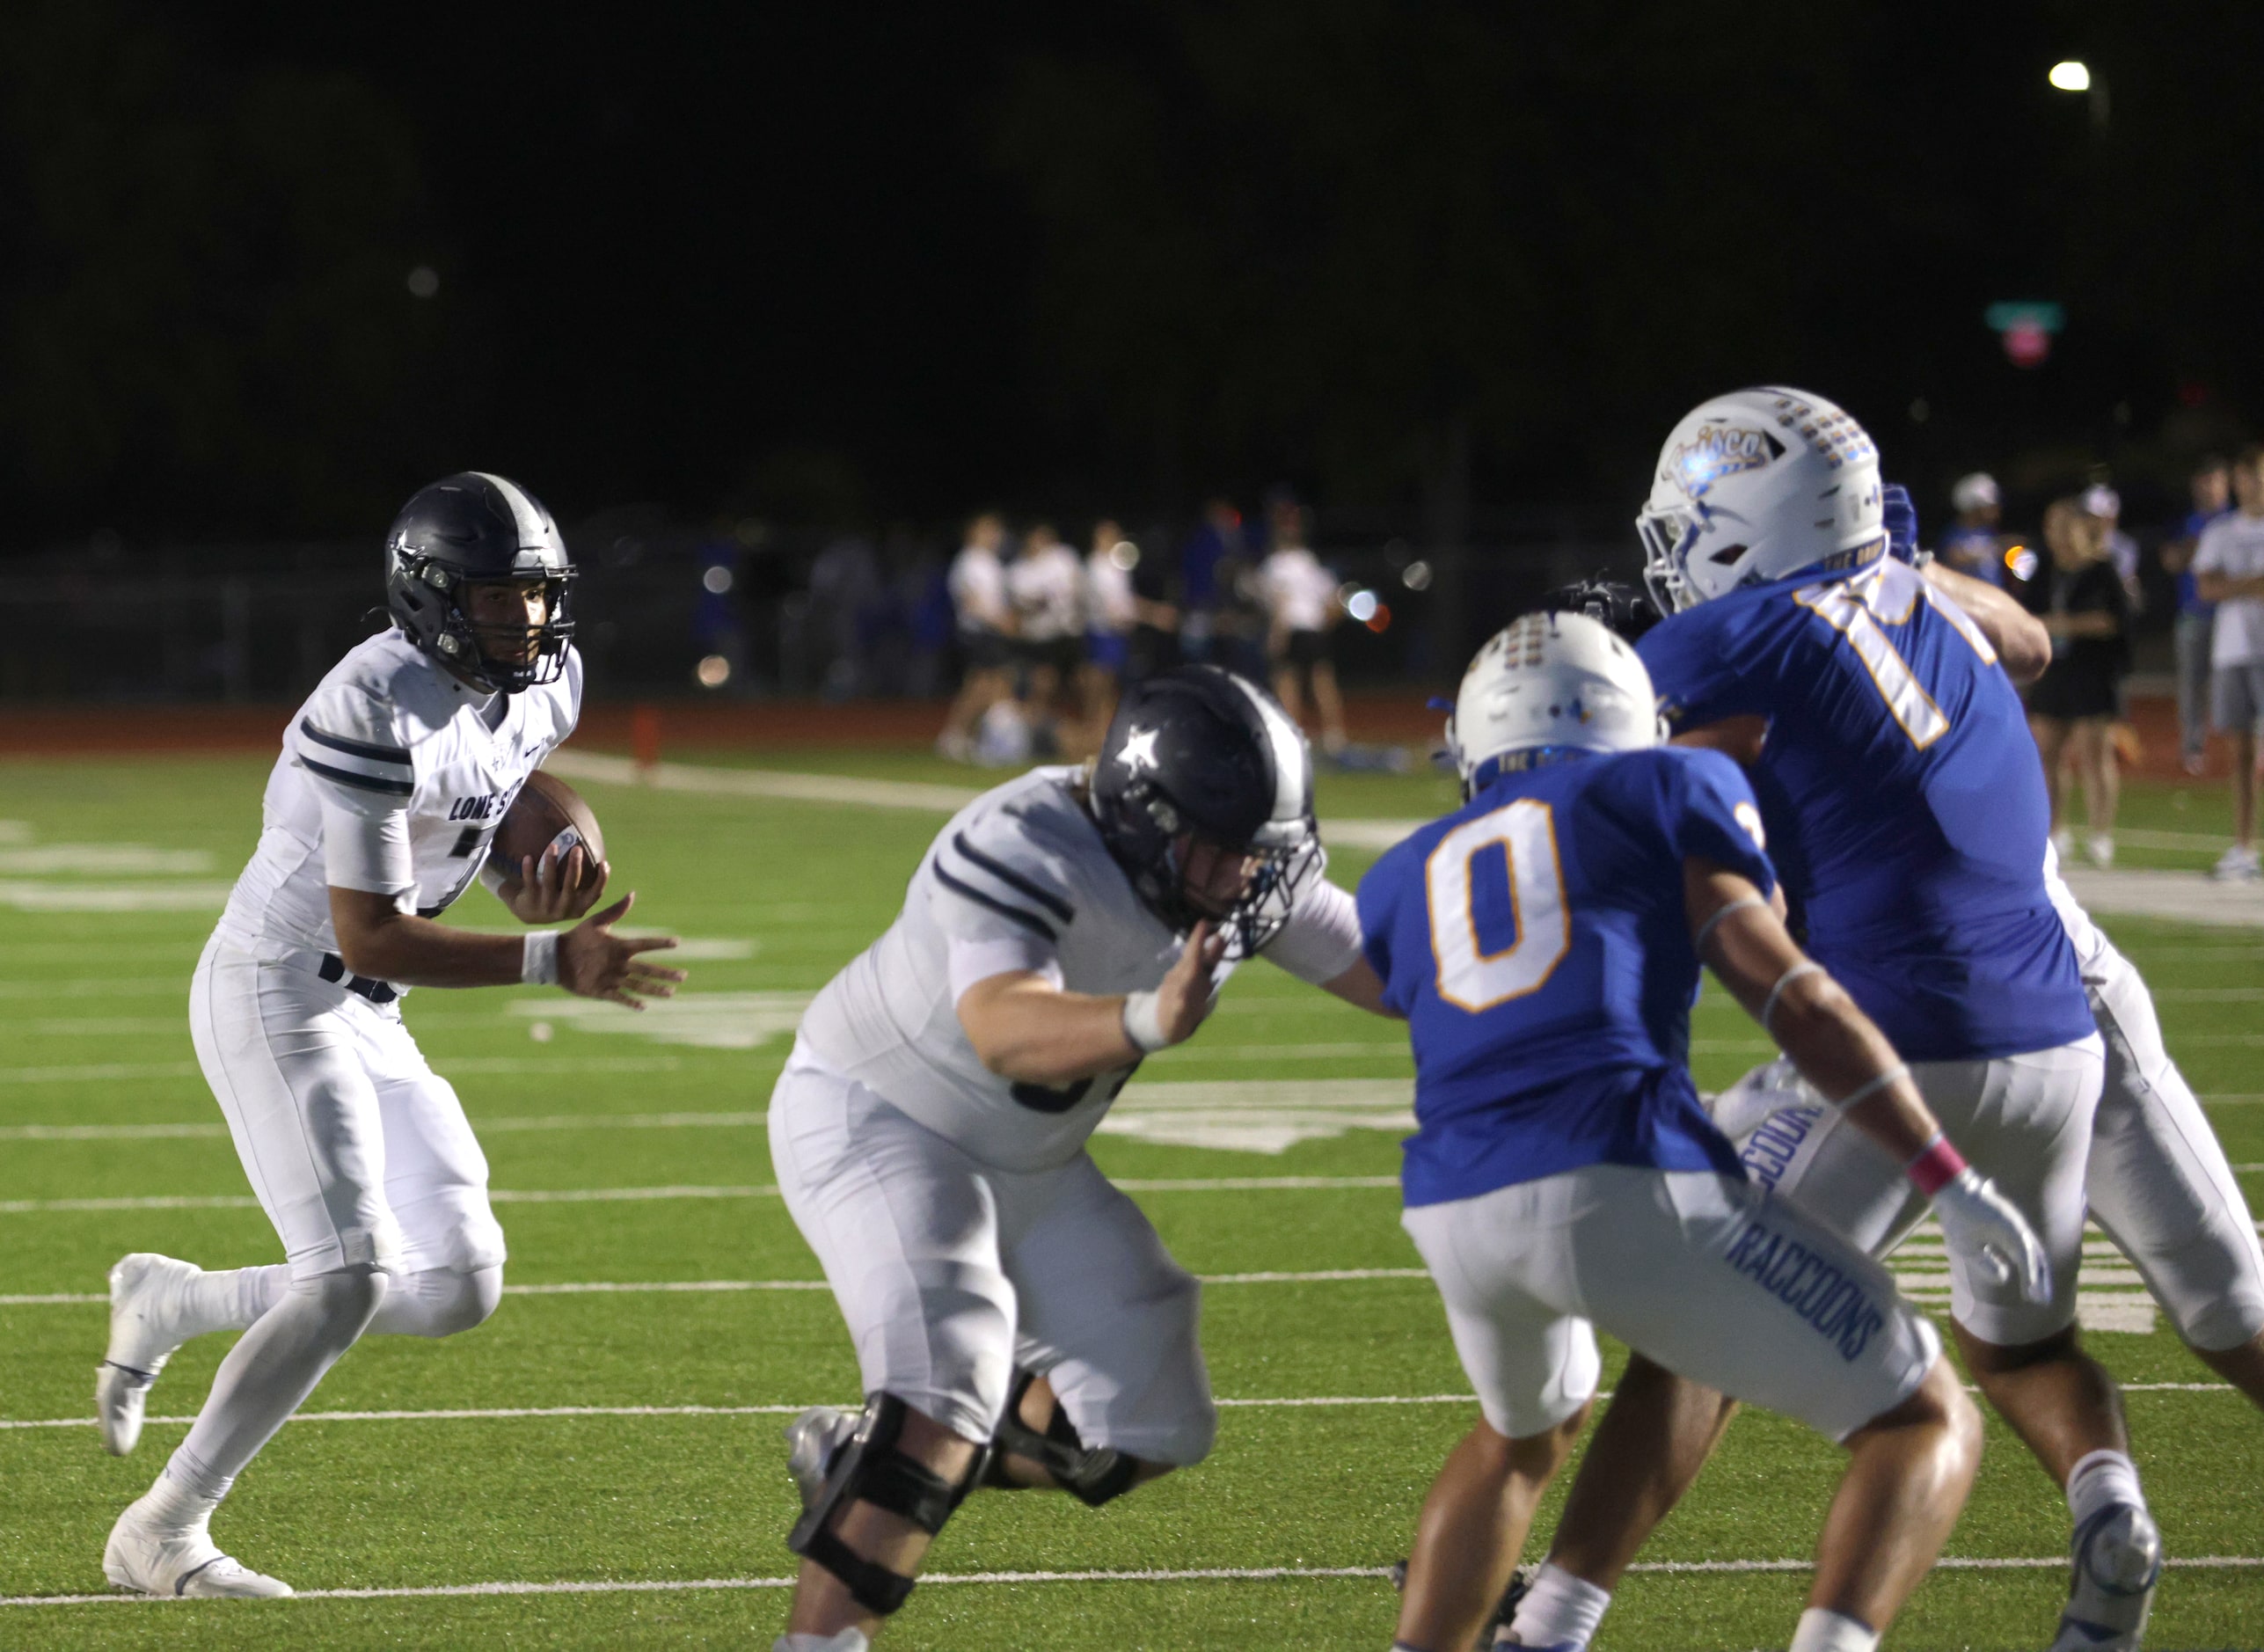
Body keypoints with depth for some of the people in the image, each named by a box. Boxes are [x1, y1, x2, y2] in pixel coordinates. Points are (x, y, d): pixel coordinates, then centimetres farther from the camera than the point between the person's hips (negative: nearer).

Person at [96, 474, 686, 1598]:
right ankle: (161, 1534, -5)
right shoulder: (376, 711, -26)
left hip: (363, 1017, 9)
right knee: (348, 1279, -16)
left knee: (460, 1287, 5)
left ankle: (171, 1306, 23)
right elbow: (368, 936, -25)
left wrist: (540, 890, -7)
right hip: (277, 992, -9)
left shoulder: (545, 689, 1)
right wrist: (554, 964, -30)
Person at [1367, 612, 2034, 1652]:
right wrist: (1949, 1180, 4)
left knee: (1526, 1431, 38)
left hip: (1454, 1210, 5)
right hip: (1622, 1187, -5)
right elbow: (1784, 991, 5)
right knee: (1928, 1426, 8)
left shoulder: (1403, 881, 27)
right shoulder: (1667, 787, 16)